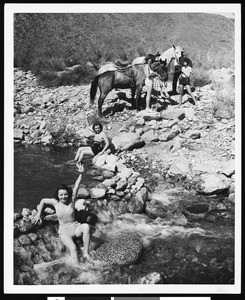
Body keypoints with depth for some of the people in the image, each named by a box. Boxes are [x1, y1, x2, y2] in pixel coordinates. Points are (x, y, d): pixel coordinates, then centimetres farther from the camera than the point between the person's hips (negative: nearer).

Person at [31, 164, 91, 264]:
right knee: (73, 248, -30)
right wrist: (38, 215, 15)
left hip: (75, 227, 1)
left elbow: (76, 187, -13)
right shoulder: (55, 202, -2)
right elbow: (43, 201, 16)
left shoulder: (71, 201, -3)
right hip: (64, 231, -1)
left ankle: (86, 253, -26)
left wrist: (81, 174, -24)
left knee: (86, 226, -35)